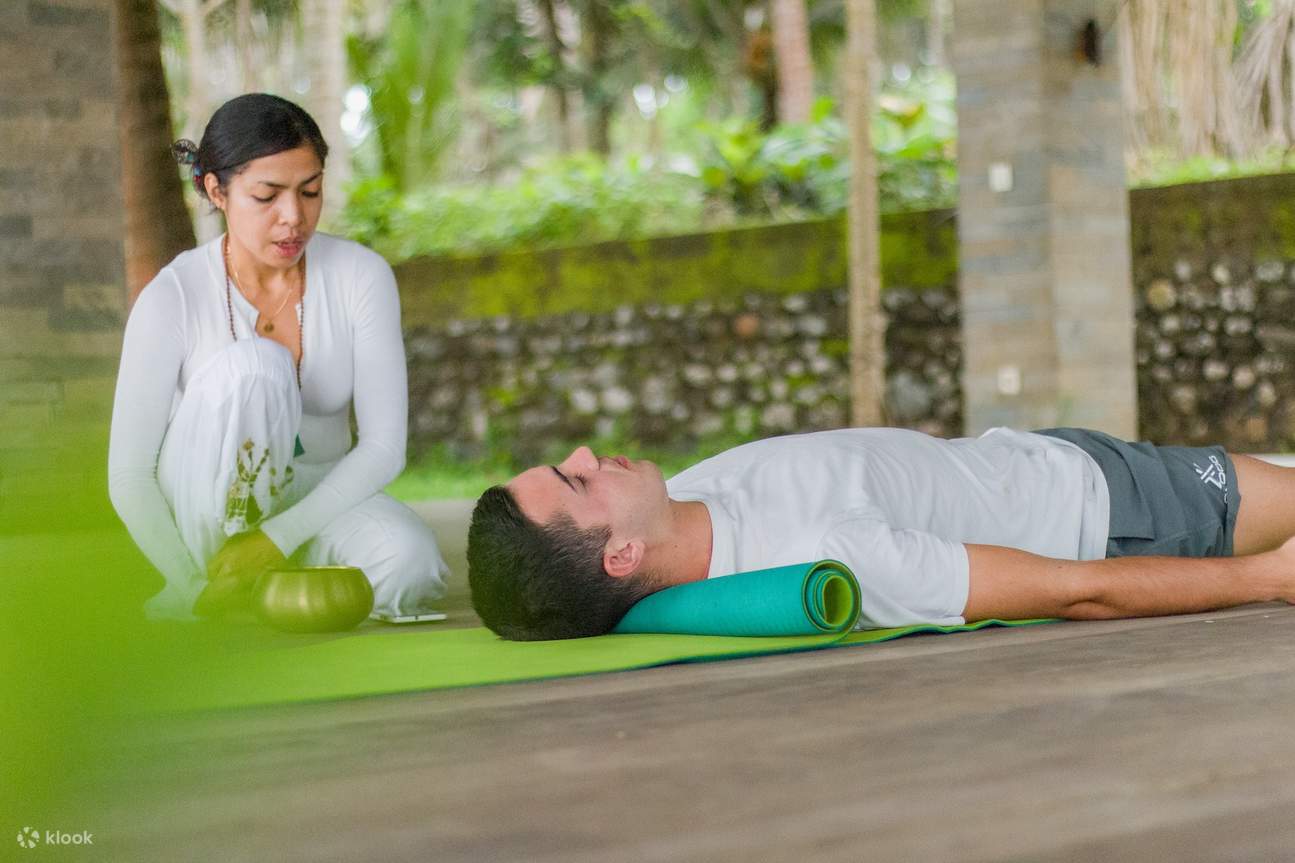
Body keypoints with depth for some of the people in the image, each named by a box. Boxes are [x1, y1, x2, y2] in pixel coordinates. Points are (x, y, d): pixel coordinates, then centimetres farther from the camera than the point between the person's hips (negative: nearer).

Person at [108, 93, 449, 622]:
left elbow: (383, 446, -14)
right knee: (251, 365, -32)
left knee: (408, 564, -33)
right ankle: (224, 599, -21)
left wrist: (278, 537, -26)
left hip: (316, 500, 2)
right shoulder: (173, 297, -16)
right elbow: (129, 475, -16)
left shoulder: (361, 275, -11)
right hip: (208, 509, -2)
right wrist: (194, 587, -26)